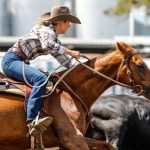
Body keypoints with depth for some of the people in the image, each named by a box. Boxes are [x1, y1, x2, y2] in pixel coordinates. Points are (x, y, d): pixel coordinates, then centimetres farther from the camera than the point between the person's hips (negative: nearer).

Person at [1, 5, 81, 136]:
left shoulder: (55, 37, 19)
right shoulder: (47, 30, -11)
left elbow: (61, 56, 28)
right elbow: (47, 45, -33)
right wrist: (70, 52, -28)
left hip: (19, 62, 11)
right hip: (11, 60, -11)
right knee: (41, 79, -32)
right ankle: (32, 121, -45)